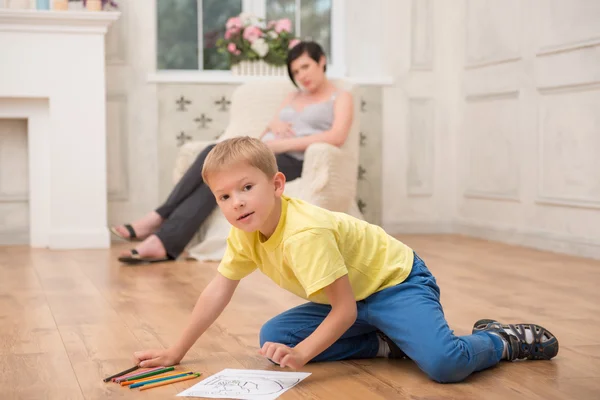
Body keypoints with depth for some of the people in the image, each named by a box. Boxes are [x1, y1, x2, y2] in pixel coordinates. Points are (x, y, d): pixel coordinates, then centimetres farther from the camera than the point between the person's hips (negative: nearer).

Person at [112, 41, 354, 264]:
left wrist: (283, 144, -16)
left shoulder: (341, 98, 11)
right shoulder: (293, 97, 30)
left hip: (292, 162, -6)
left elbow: (336, 137, -10)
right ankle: (160, 218, -34)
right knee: (214, 153, -27)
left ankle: (165, 239, -40)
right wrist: (273, 125, 0)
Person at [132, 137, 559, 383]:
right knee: (273, 339, -5)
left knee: (444, 364, -32)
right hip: (351, 298, 9)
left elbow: (344, 310, -28)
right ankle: (385, 345, 4)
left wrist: (301, 353, -36)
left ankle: (503, 340, 3)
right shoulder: (245, 232, -7)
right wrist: (176, 353, 2)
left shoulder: (305, 233, -32)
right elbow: (218, 290, 1)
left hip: (396, 282, -9)